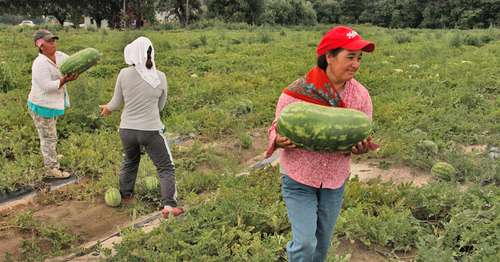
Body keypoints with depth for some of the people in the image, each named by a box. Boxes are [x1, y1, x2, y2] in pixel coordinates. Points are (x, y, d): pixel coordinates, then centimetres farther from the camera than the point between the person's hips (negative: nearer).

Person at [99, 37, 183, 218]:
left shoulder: (124, 74, -9)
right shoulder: (160, 77, -7)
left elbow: (116, 103, 2)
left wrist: (107, 108, 24)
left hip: (127, 129, 3)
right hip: (151, 130, -2)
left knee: (129, 161, 29)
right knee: (166, 167, 10)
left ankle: (125, 194, 45)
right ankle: (169, 205, 1)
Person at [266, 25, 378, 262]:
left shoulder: (360, 95, -9)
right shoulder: (296, 92, -19)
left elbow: (364, 136, 0)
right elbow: (276, 128, -9)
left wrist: (362, 147, -24)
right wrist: (279, 141, -32)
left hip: (336, 180, 4)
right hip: (298, 179, -3)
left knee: (323, 240, 19)